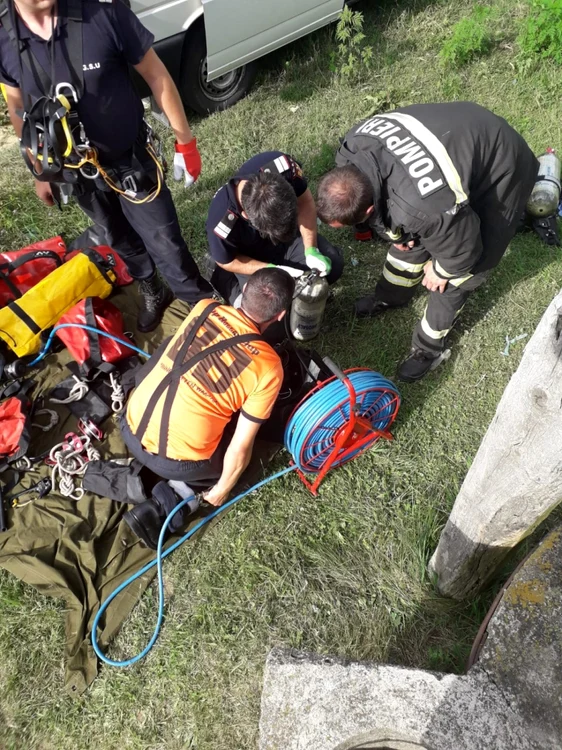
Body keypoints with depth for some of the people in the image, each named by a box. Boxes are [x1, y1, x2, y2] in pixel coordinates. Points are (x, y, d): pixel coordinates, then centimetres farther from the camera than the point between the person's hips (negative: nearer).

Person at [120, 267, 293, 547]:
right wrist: (221, 491, 7)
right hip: (175, 462, -5)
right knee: (239, 454, 25)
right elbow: (240, 448, -11)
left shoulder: (204, 308, -3)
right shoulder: (269, 367, -15)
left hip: (132, 430, 5)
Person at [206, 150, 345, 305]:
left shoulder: (283, 165, -36)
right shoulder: (222, 222, -42)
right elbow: (227, 262, -20)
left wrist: (311, 250, -22)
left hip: (289, 234, 3)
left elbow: (305, 202, -15)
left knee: (333, 263, -10)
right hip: (249, 253, -3)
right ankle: (227, 280, 11)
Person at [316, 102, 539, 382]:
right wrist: (396, 233, 6)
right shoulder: (352, 148, -23)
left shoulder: (422, 208, -45)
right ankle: (390, 295, 47)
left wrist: (440, 270, -4)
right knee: (410, 235, 19)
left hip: (500, 169, -6)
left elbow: (463, 250, -24)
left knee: (454, 275, 3)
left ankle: (430, 347, 26)